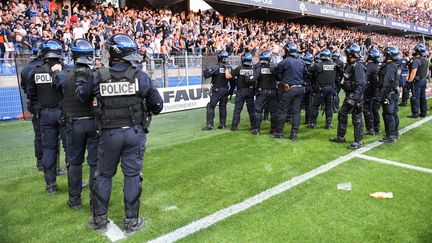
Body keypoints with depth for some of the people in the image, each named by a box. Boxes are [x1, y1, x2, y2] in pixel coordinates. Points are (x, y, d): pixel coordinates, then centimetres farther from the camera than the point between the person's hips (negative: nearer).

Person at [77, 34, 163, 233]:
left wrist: (79, 81, 31)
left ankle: (99, 219, 30)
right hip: (135, 133, -1)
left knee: (103, 175, 17)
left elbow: (82, 95, 11)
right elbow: (157, 105, -6)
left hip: (109, 134, 1)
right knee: (132, 175, 9)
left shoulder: (99, 77, -8)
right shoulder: (140, 76, -10)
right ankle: (131, 221, 21)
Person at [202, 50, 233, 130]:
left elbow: (206, 74, -16)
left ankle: (210, 124, -5)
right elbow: (232, 80, 1)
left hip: (216, 90, -6)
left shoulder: (216, 67, -15)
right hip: (225, 90, 6)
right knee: (223, 107, 14)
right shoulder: (229, 68, 2)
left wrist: (206, 70, 1)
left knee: (210, 106, -1)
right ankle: (222, 124, 18)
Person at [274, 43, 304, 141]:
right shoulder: (301, 61, 9)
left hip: (289, 89, -5)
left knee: (283, 111, 3)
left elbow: (276, 71, -3)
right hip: (300, 88, 5)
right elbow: (303, 73, 16)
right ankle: (294, 134, 8)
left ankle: (279, 132, 10)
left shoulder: (286, 61, -10)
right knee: (296, 111, 6)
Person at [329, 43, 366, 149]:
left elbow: (361, 84, -25)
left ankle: (358, 141, 9)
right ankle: (340, 137, 29)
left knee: (357, 119, -2)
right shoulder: (350, 65, 11)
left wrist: (355, 98, -29)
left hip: (356, 96, -10)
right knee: (342, 114, 16)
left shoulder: (358, 66, -18)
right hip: (349, 96, 10)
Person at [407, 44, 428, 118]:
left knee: (415, 97, -5)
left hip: (417, 81, -9)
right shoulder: (425, 59, 12)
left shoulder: (416, 60, -17)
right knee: (423, 97, 13)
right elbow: (427, 71, 18)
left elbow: (413, 72, -22)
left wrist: (410, 80, -17)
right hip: (424, 80, 9)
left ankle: (415, 113, -3)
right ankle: (424, 112, 19)